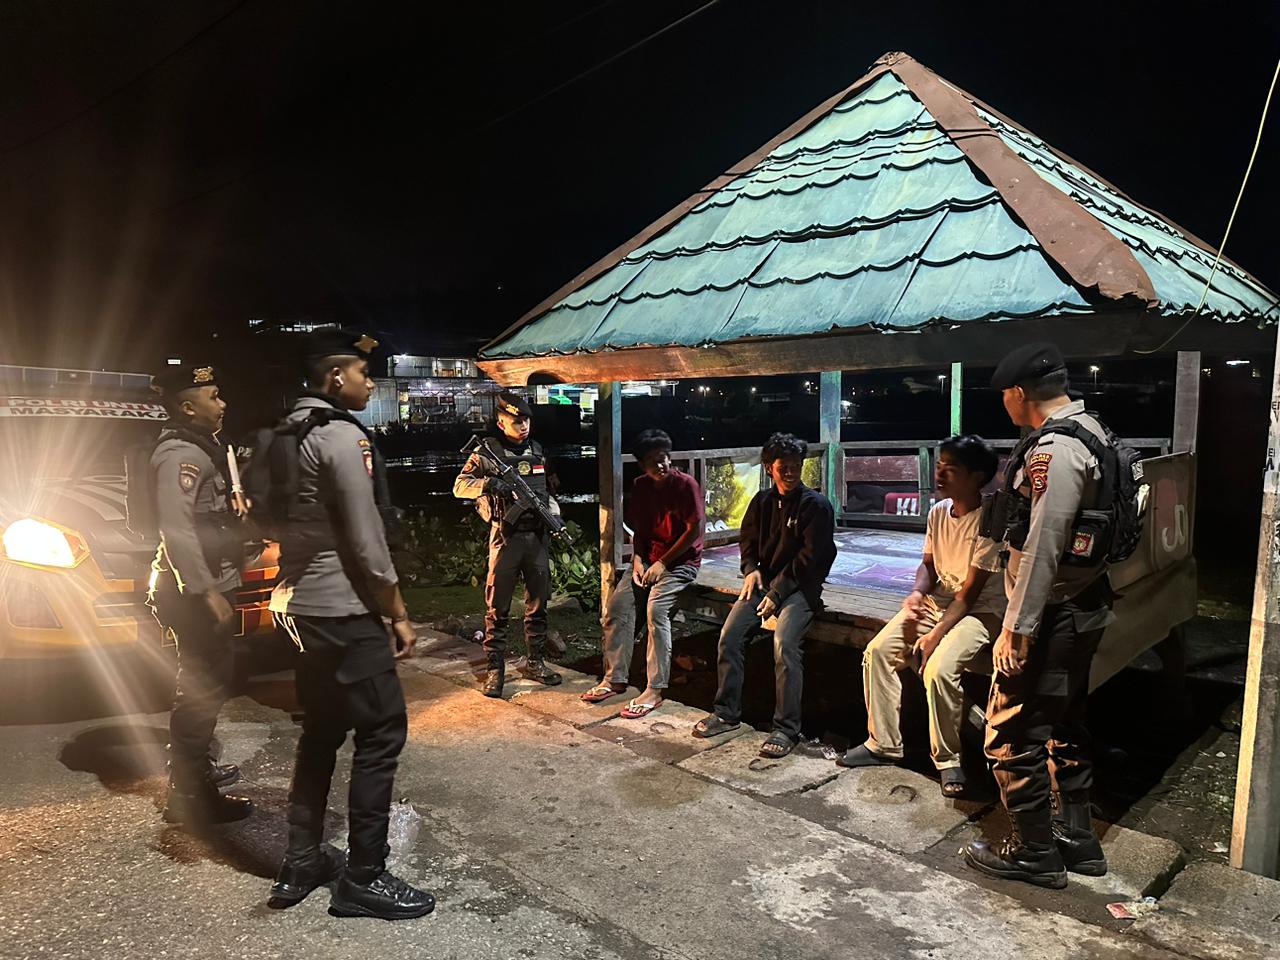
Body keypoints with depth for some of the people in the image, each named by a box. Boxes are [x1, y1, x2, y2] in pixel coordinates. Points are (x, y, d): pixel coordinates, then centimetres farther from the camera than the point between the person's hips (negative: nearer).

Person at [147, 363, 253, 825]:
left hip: (206, 587, 11)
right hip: (195, 592, -11)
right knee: (203, 687, -5)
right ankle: (188, 794, 4)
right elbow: (176, 530, -25)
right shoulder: (180, 454, -17)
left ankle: (194, 767, 35)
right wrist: (208, 592, -27)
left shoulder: (198, 448, 16)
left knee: (204, 681, 20)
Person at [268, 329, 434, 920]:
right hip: (345, 611, -9)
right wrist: (398, 615, -9)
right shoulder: (343, 436, -16)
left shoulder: (285, 435, 11)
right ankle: (363, 879, 8)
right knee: (381, 733, 0)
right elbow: (366, 542, -18)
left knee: (321, 731, 18)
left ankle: (300, 865, 27)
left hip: (300, 606, 9)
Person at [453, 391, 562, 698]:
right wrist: (488, 483, -27)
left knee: (538, 603, 11)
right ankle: (495, 669, 10)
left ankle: (535, 662, 23)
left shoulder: (537, 451, 11)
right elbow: (460, 486, -9)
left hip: (537, 537, 5)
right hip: (505, 537, -5)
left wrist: (554, 514, 3)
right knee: (498, 607, 1)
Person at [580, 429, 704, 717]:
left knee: (655, 607, -27)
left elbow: (695, 529, -14)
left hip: (682, 561, -6)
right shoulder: (640, 487, 6)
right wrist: (637, 560, -5)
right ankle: (615, 679, 2)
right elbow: (639, 530, 13)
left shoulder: (686, 484, -13)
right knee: (618, 603, -11)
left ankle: (655, 690, -21)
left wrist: (663, 563, -15)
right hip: (649, 559, 6)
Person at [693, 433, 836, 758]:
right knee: (729, 634, -12)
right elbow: (749, 540, 21)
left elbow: (810, 558, -12)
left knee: (785, 643, -28)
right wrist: (751, 570, 0)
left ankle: (787, 729, -17)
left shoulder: (816, 505, -8)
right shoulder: (762, 501, 10)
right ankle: (727, 713, 2)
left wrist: (778, 593, -16)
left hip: (800, 587, -5)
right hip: (765, 580, 6)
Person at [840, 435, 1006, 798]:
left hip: (980, 611, -7)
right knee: (877, 651, -10)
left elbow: (969, 592, -20)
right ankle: (883, 744, 3)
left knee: (939, 669, -31)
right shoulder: (938, 512, 3)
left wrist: (935, 635, -24)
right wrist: (918, 592, -11)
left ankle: (947, 759, -7)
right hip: (937, 602, 7)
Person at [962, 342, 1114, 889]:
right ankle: (1077, 840, 34)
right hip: (1083, 609, 11)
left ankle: (1034, 852, 14)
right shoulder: (1088, 434, 11)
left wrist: (1017, 629, -21)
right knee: (1064, 726, 21)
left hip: (1052, 615, -11)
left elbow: (1042, 548, -25)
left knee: (1011, 735, 1)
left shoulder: (1053, 450, -21)